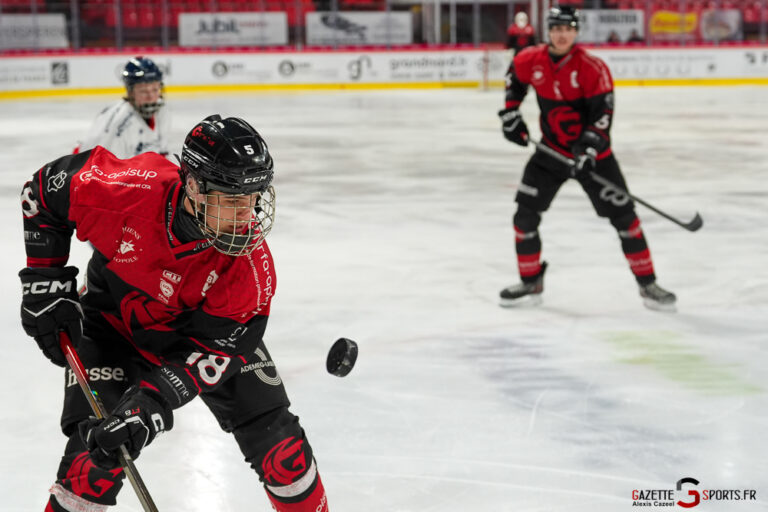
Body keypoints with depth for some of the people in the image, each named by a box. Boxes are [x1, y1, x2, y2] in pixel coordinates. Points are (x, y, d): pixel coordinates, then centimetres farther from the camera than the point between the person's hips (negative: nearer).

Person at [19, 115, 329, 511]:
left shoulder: (250, 263, -31)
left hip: (201, 327, 1)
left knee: (282, 449, -1)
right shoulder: (128, 189, -33)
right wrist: (45, 284, -14)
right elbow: (47, 188, -14)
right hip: (115, 324, -1)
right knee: (94, 463, -15)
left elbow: (211, 348, -28)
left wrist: (152, 403, -40)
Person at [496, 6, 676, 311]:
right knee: (525, 214, -2)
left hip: (593, 153, -3)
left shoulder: (593, 68, -19)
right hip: (551, 150, 3)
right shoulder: (532, 60, -6)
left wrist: (589, 148, -32)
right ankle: (531, 283, 15)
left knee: (623, 215, -5)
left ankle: (647, 285, 6)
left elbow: (602, 112, -22)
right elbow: (515, 77, 17)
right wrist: (510, 113, 10)